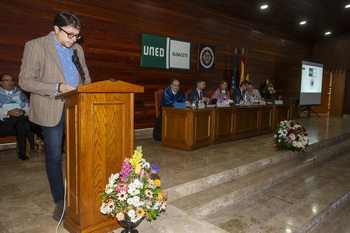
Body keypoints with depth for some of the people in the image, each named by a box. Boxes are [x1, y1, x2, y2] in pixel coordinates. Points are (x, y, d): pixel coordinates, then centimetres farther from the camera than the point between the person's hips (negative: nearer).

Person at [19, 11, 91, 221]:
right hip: (52, 111, -4)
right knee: (54, 156, 4)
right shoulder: (35, 46, -4)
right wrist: (57, 88, -21)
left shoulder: (78, 49, 11)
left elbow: (86, 78, 19)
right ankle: (59, 201, 21)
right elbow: (25, 81, -9)